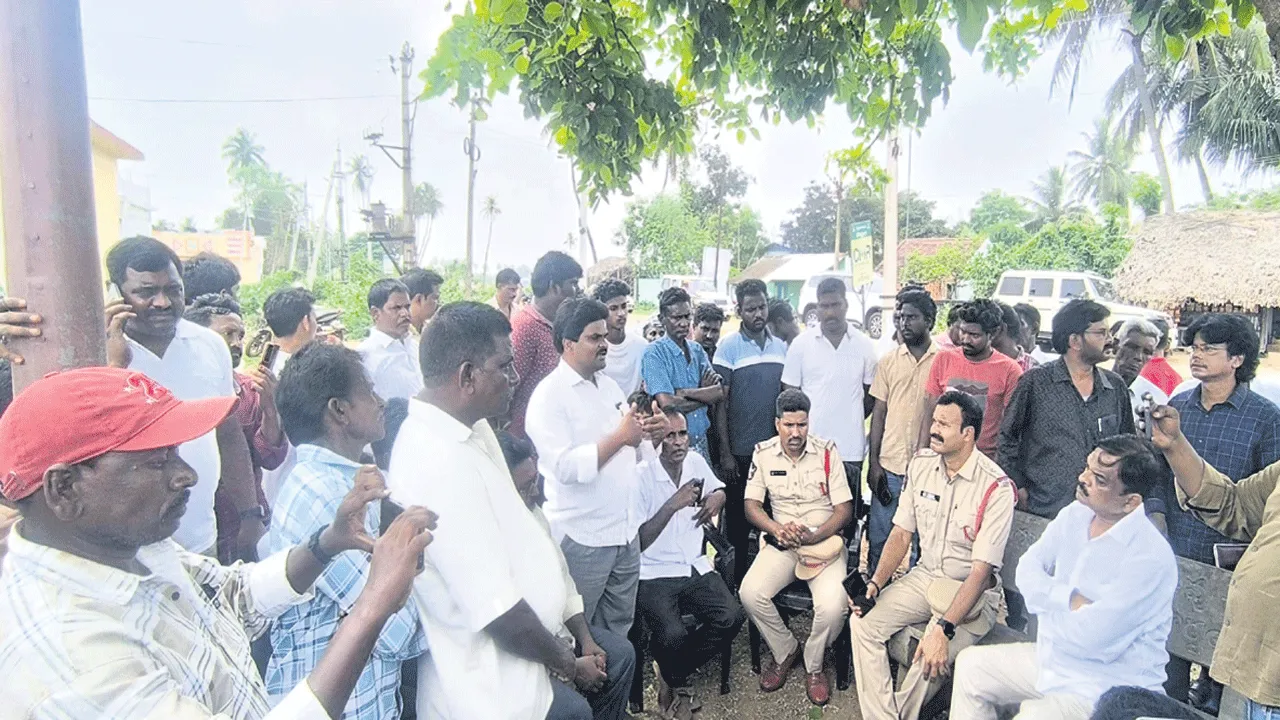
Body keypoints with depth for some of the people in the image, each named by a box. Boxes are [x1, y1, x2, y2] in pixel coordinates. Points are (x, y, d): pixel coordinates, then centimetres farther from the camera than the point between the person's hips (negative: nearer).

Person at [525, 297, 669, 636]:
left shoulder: (609, 385, 11)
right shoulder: (549, 395, -13)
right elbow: (565, 467, -24)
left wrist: (648, 434, -5)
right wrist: (619, 437, -22)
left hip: (625, 530, 7)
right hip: (582, 538, -7)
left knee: (619, 629, 19)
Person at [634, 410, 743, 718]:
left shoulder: (696, 462, 3)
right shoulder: (641, 477, -15)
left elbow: (718, 489, 25)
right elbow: (637, 543, -16)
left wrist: (716, 499, 0)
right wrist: (672, 505, -26)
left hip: (696, 568, 6)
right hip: (654, 575, -5)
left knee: (732, 617, -17)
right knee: (672, 636, -29)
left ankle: (673, 676, 7)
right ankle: (677, 682, 10)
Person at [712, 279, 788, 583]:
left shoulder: (781, 347, 8)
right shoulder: (729, 347, -6)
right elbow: (720, 403, -7)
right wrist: (725, 453, -10)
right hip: (741, 452, -4)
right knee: (738, 519, 7)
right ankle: (735, 582, 20)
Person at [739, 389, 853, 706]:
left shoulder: (827, 452, -4)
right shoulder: (763, 453, 1)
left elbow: (844, 510, -5)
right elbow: (751, 505, 2)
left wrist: (813, 537, -21)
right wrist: (777, 529, -18)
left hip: (825, 541, -2)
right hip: (782, 543, 2)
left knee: (832, 606, -28)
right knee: (750, 593, -23)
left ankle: (813, 665, 6)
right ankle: (784, 651, 7)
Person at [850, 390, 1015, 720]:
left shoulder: (996, 489, -18)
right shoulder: (921, 464, -1)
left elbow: (981, 570, -21)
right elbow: (901, 533, 4)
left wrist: (943, 629, -29)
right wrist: (876, 583, -11)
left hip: (973, 592, -5)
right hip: (924, 578, 6)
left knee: (932, 659, -29)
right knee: (862, 622, -16)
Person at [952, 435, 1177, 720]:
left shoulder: (1150, 558, -25)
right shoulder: (1074, 515, -2)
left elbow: (1088, 638, -28)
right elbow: (1027, 571, -2)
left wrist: (1046, 599, -10)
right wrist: (1070, 600, -19)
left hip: (1111, 689, -8)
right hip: (1053, 660, 8)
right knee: (970, 666, 11)